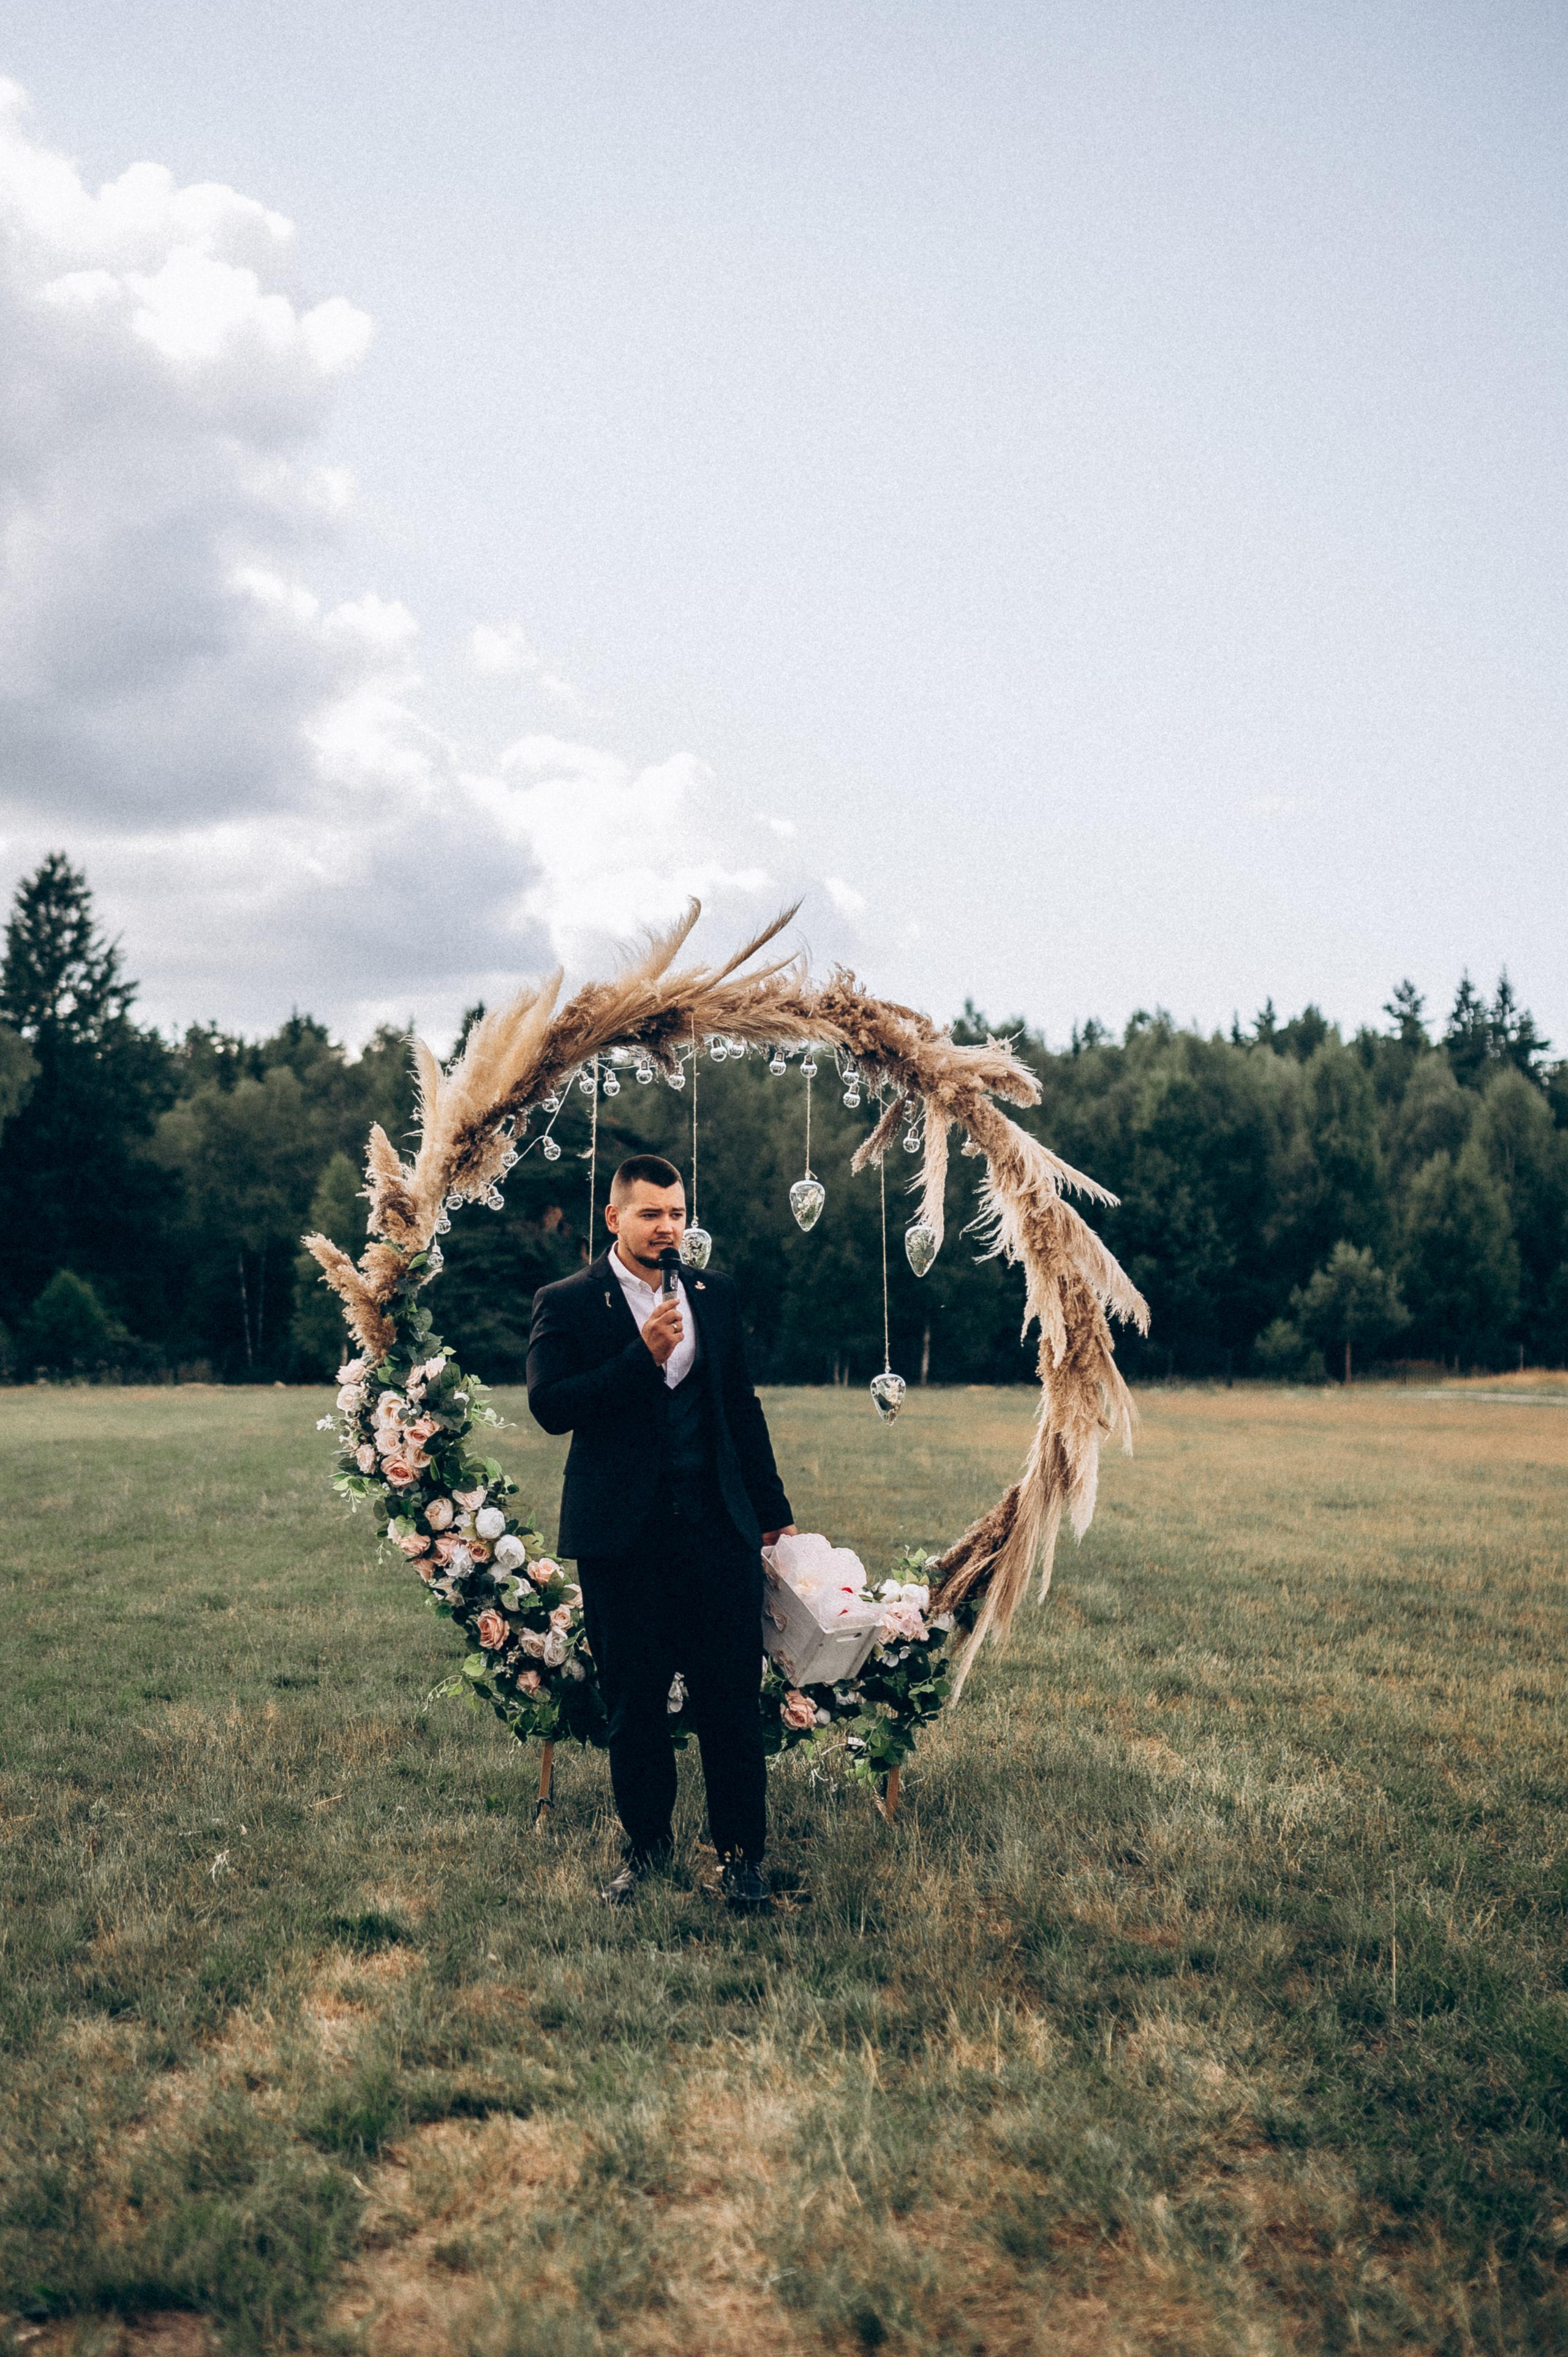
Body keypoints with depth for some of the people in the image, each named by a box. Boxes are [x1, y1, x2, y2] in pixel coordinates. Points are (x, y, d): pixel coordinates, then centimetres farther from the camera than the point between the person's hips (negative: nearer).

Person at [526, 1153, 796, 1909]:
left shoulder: (715, 1295, 12)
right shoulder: (567, 1303, 0)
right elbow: (549, 1405, -13)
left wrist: (773, 1511, 16)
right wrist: (641, 1357, -21)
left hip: (718, 1528, 2)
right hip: (622, 1536, -2)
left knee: (733, 1697, 1)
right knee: (633, 1703, 8)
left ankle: (741, 1852, 15)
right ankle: (645, 1845, 25)